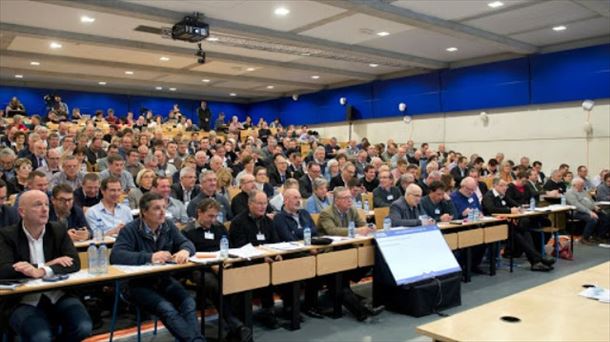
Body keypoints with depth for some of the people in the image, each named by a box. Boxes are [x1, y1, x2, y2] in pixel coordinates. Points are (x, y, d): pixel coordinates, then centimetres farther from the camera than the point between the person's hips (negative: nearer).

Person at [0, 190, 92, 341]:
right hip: (23, 301, -3)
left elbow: (75, 263, -7)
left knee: (83, 327, -20)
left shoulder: (58, 230, 4)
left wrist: (42, 271, -24)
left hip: (58, 296, 3)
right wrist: (49, 264, -16)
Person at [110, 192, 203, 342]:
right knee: (167, 309, -30)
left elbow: (186, 243, 6)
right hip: (138, 283, -5)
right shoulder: (130, 230, -13)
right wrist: (150, 257, -35)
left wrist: (185, 251, -21)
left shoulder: (168, 225, 4)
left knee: (189, 304, -23)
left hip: (164, 279, 5)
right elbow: (115, 256, -25)